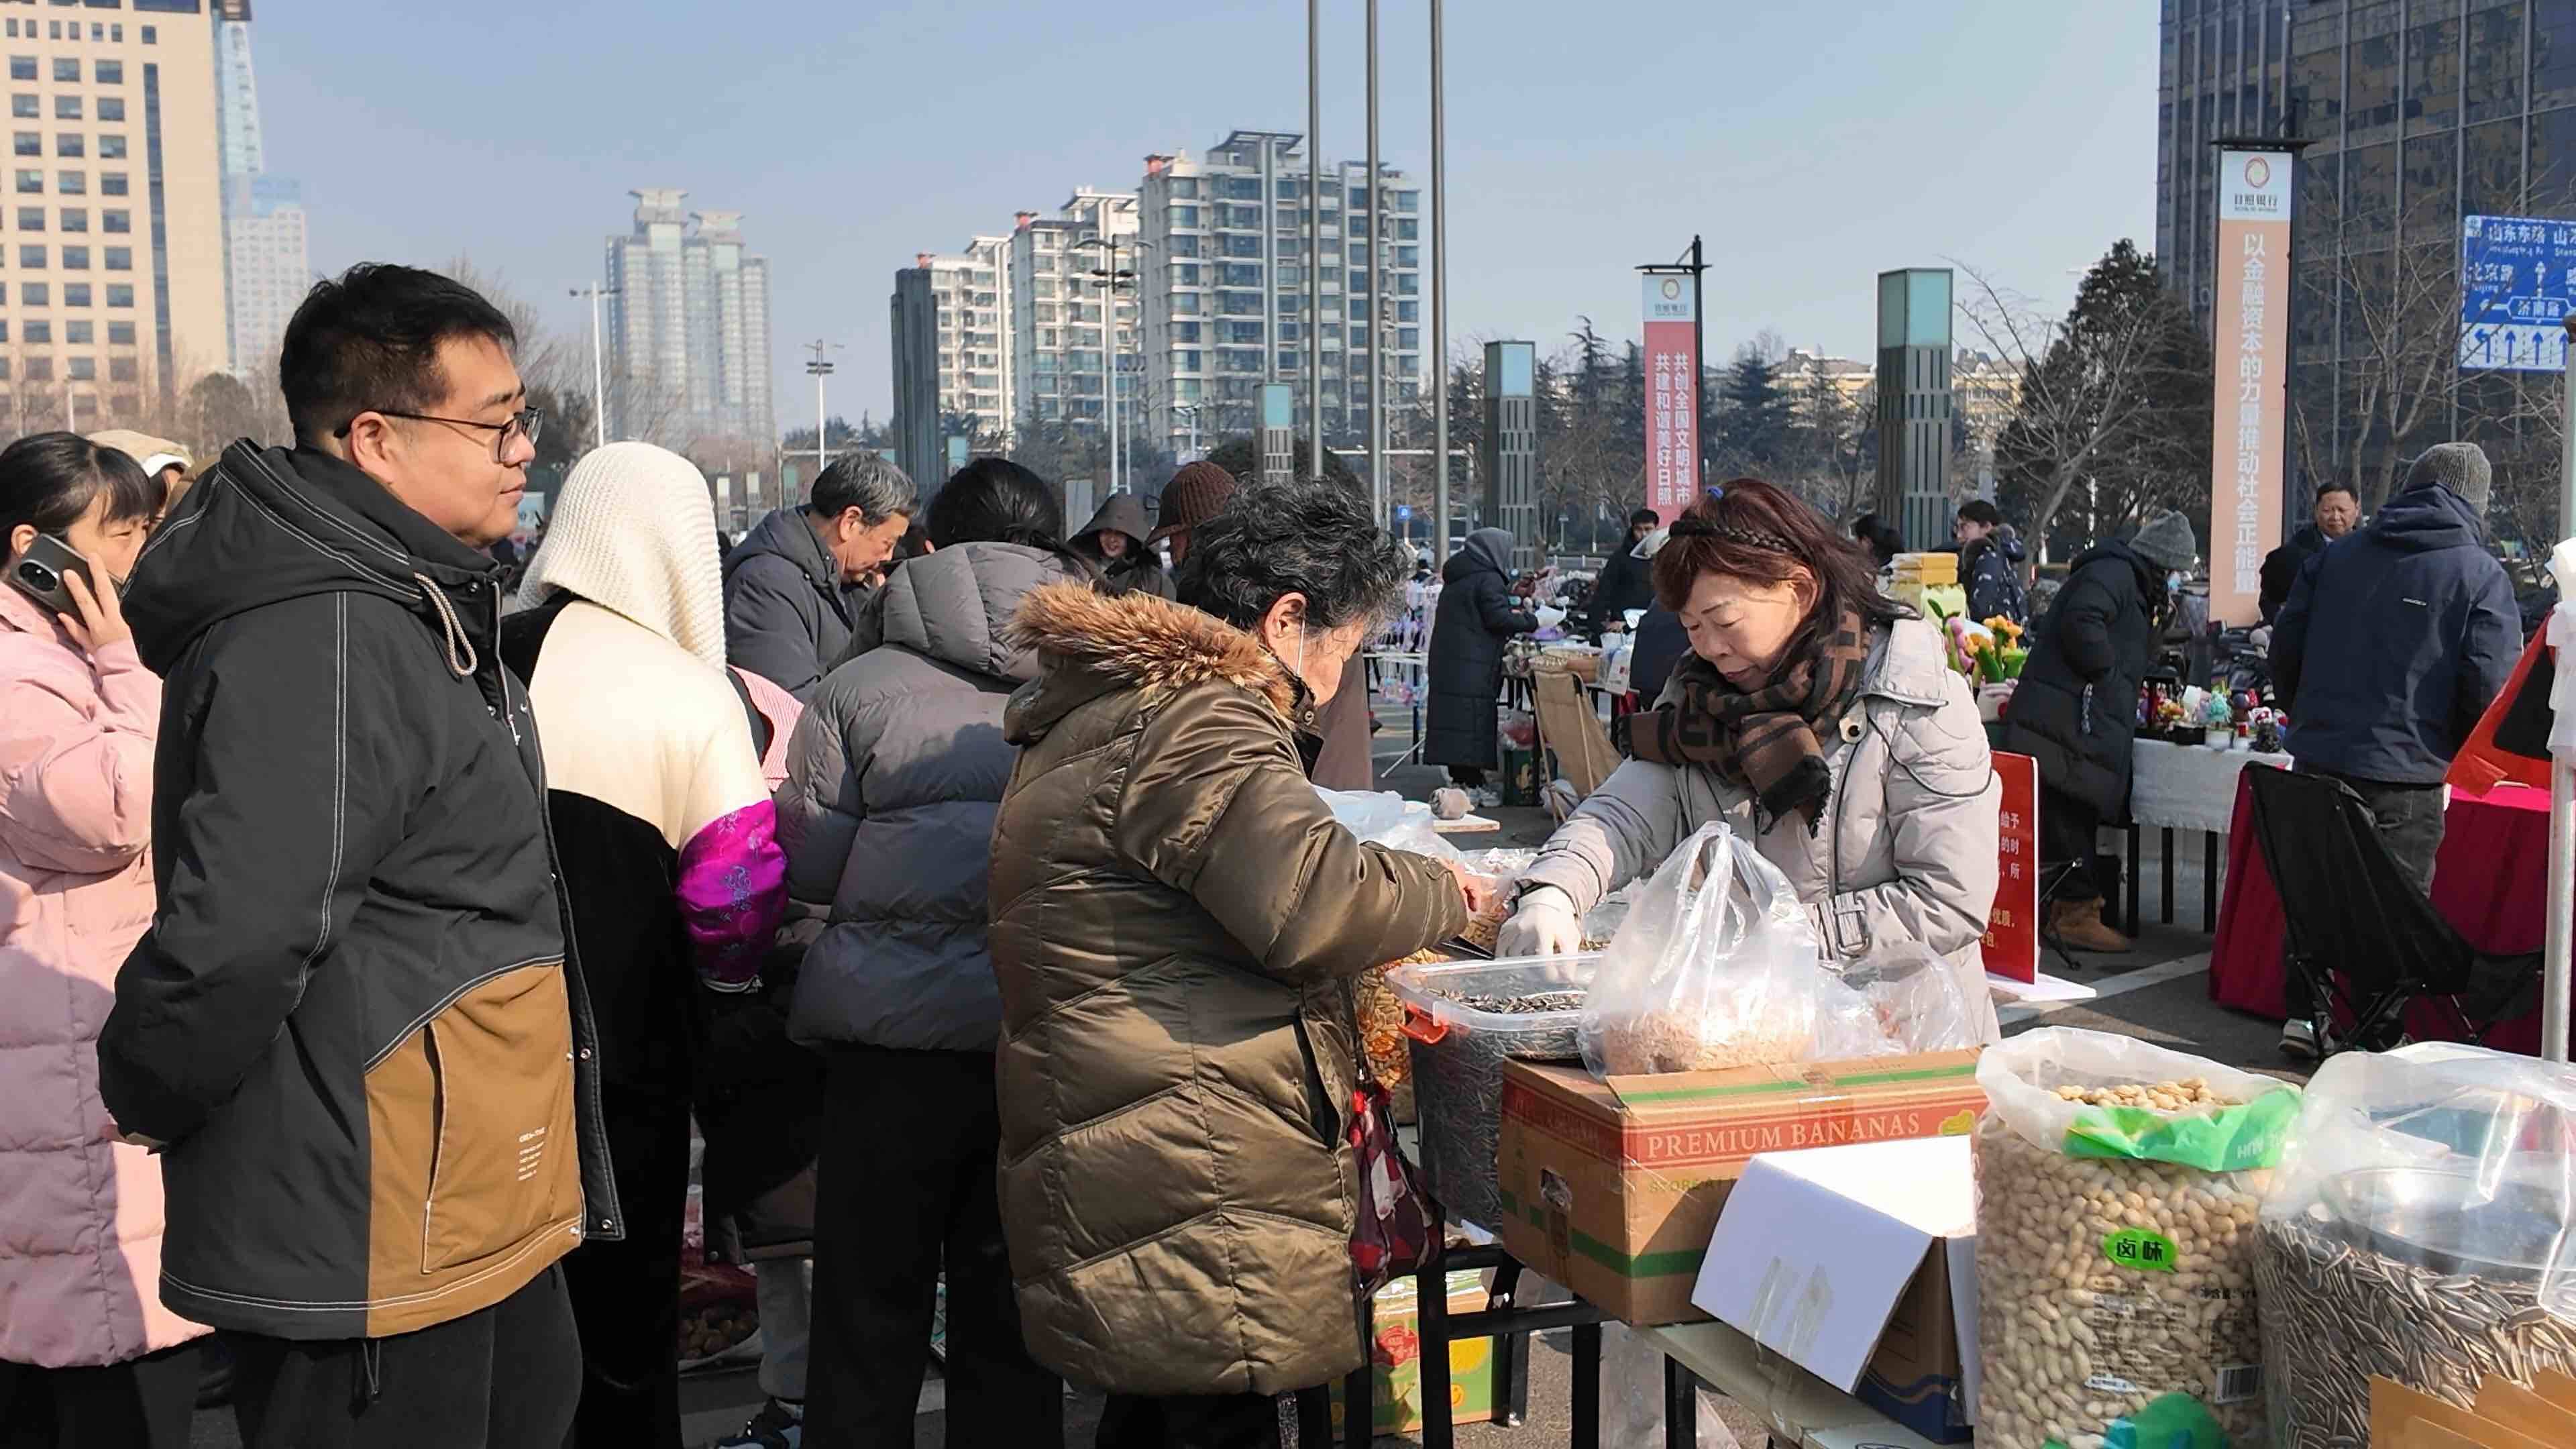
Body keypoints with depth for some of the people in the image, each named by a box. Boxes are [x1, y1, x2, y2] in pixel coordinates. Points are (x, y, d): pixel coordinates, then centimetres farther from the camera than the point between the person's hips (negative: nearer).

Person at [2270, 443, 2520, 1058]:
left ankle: (2304, 1015, 20)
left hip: (2318, 756, 4)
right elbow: (2492, 684, -10)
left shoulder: (2336, 555, 8)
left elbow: (2285, 647, 9)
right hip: (2409, 771, -4)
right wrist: (2463, 752, 7)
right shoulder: (2480, 574, -4)